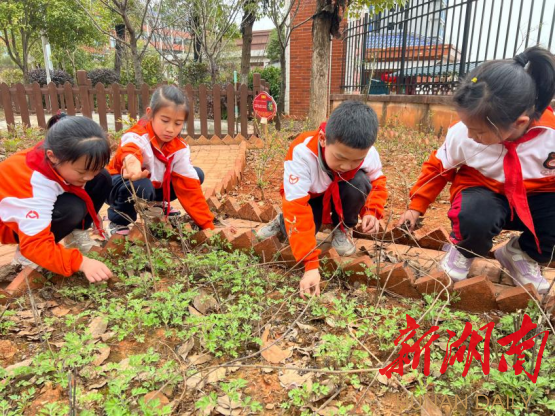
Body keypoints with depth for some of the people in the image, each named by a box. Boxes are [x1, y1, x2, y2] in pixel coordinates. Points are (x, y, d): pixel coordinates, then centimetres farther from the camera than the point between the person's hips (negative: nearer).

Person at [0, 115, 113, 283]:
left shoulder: (62, 154, -23)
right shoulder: (36, 184, -42)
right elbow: (35, 245, -44)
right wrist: (81, 262, -51)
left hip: (48, 199, 7)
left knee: (103, 179, -15)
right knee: (72, 209, -38)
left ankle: (78, 233, -1)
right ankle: (25, 255, -12)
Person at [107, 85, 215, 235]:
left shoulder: (180, 149, -15)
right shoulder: (137, 137, -31)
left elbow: (189, 186, -17)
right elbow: (131, 149, -57)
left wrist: (207, 224, -23)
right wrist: (131, 161, -85)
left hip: (155, 186, 6)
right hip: (121, 183, -5)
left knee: (197, 174, -7)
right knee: (142, 187, -41)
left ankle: (159, 204, 11)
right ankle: (118, 221, -11)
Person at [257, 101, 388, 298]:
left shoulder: (369, 154, -29)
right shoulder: (302, 153, -41)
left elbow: (377, 183, -7)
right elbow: (297, 207, -43)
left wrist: (372, 212, -29)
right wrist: (311, 265, -48)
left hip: (340, 198, 2)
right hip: (309, 198, -2)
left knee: (359, 182, -30)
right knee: (295, 238, -27)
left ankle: (343, 229, -4)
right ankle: (285, 222, 11)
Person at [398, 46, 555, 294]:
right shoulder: (461, 134, -21)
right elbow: (438, 167, -3)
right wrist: (416, 207, -1)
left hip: (535, 196, 2)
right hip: (483, 191, -1)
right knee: (475, 218, -39)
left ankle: (521, 254, 8)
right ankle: (464, 251, 1)